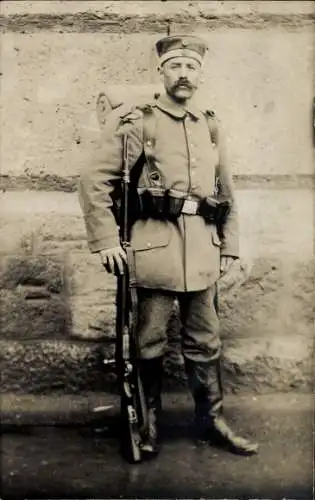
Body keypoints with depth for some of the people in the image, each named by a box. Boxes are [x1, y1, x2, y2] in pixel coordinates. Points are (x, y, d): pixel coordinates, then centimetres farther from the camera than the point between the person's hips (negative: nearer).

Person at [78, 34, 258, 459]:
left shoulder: (211, 126, 13)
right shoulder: (135, 122, -2)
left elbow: (227, 192, 18)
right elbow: (94, 182, -5)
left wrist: (229, 247, 13)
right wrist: (106, 242, -11)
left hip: (202, 247, 5)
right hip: (154, 244, -4)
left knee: (205, 343, 12)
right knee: (150, 343, 6)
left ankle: (212, 421, 27)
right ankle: (149, 424, 23)